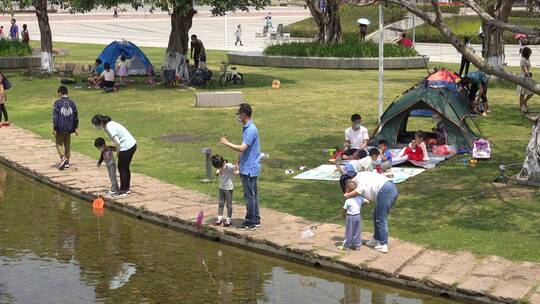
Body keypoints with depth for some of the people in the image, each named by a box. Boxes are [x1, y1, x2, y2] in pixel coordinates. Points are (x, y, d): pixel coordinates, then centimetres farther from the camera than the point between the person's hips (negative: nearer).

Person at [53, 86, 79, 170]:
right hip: (69, 128, 4)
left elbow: (55, 116, -12)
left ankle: (63, 158, -14)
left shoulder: (57, 103, -10)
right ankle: (67, 162, 18)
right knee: (67, 144, 15)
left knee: (59, 144, 7)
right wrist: (76, 128, 15)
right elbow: (76, 116, 8)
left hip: (60, 128, -4)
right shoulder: (72, 103, 3)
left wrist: (54, 128, -7)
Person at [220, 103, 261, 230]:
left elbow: (242, 148, -26)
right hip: (249, 168, 10)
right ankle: (256, 220, 21)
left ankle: (250, 222, 3)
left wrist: (227, 143, -16)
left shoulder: (251, 130, -20)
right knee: (253, 194, 14)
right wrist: (239, 163, 21)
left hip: (249, 168, -10)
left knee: (249, 195, -3)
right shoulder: (246, 128, 12)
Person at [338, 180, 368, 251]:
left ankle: (346, 245, 15)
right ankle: (357, 245, 19)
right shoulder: (360, 198, -4)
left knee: (349, 232, 6)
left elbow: (343, 210, -10)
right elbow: (367, 202, 7)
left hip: (350, 217, -4)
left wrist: (344, 217, 9)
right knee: (357, 231, 14)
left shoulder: (348, 200, -17)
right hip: (358, 216, 4)